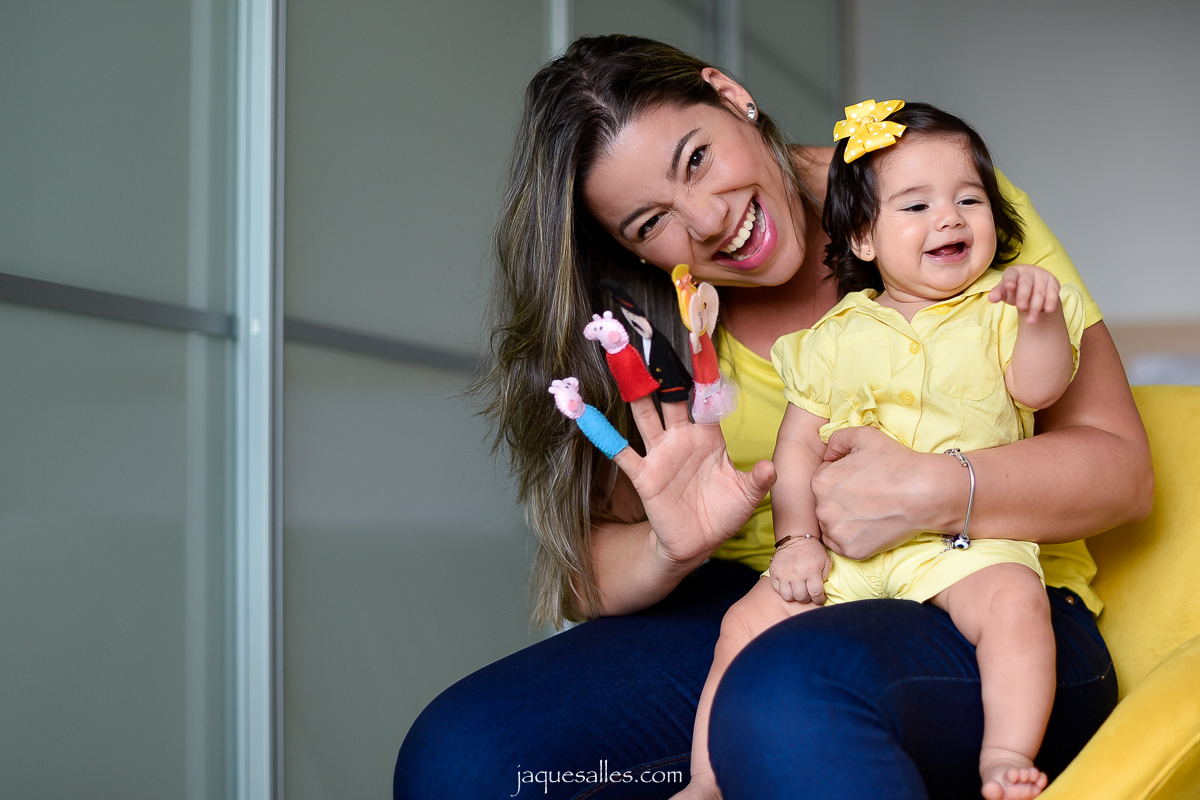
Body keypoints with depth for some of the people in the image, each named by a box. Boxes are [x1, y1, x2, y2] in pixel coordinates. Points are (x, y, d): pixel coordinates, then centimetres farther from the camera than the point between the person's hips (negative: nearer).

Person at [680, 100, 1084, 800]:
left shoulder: (998, 310, 10)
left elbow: (1038, 388, -5)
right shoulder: (835, 338, 13)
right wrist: (797, 538, -2)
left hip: (966, 542, -2)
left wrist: (1042, 318, -23)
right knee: (748, 622, -11)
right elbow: (799, 445, 11)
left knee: (1014, 602, -32)